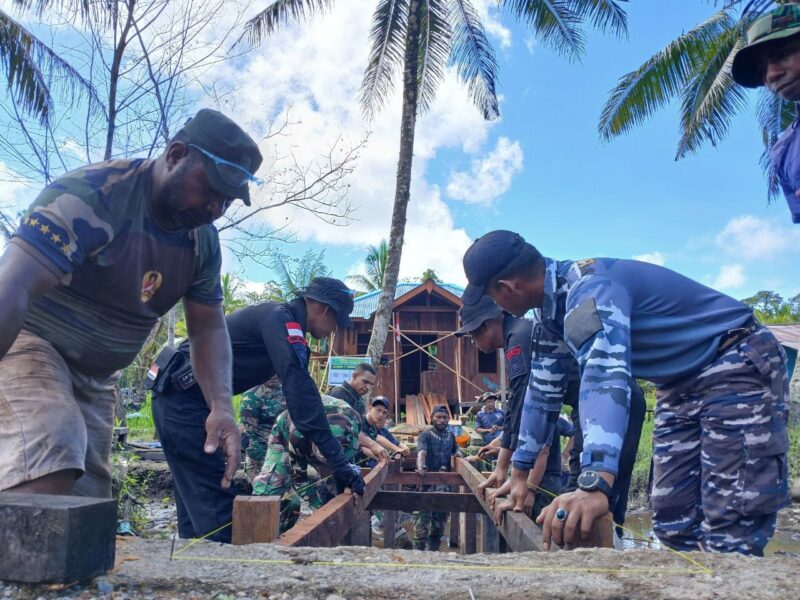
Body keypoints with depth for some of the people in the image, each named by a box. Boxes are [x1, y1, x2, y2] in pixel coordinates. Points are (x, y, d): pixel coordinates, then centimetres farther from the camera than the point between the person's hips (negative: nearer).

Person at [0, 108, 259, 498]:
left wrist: (221, 406, -18)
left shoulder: (204, 241, -2)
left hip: (96, 377, 7)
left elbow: (208, 327, 0)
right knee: (51, 464, -32)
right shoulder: (91, 196, -25)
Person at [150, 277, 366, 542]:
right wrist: (338, 460, -26)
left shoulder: (278, 318, 15)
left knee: (196, 498, 16)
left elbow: (296, 386, 20)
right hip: (183, 399, -11)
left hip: (178, 396, 11)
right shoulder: (282, 318, -16)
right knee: (215, 505, -8)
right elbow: (299, 388, -25)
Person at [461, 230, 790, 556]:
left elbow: (606, 375, -44)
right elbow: (544, 390, 9)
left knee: (729, 538, -17)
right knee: (674, 526, 7)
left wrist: (595, 485, -56)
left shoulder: (588, 287, -28)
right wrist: (519, 474, 13)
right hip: (683, 383, 9)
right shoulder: (555, 306, 2)